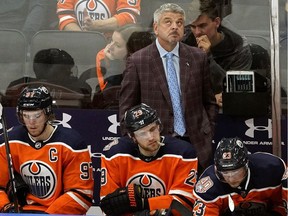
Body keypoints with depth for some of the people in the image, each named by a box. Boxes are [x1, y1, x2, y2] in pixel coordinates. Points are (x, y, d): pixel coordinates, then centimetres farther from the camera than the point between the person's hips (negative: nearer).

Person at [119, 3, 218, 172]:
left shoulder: (198, 57, 7)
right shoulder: (137, 61, 0)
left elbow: (210, 102, 14)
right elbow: (127, 108, 3)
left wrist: (207, 136, 6)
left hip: (196, 145, 2)